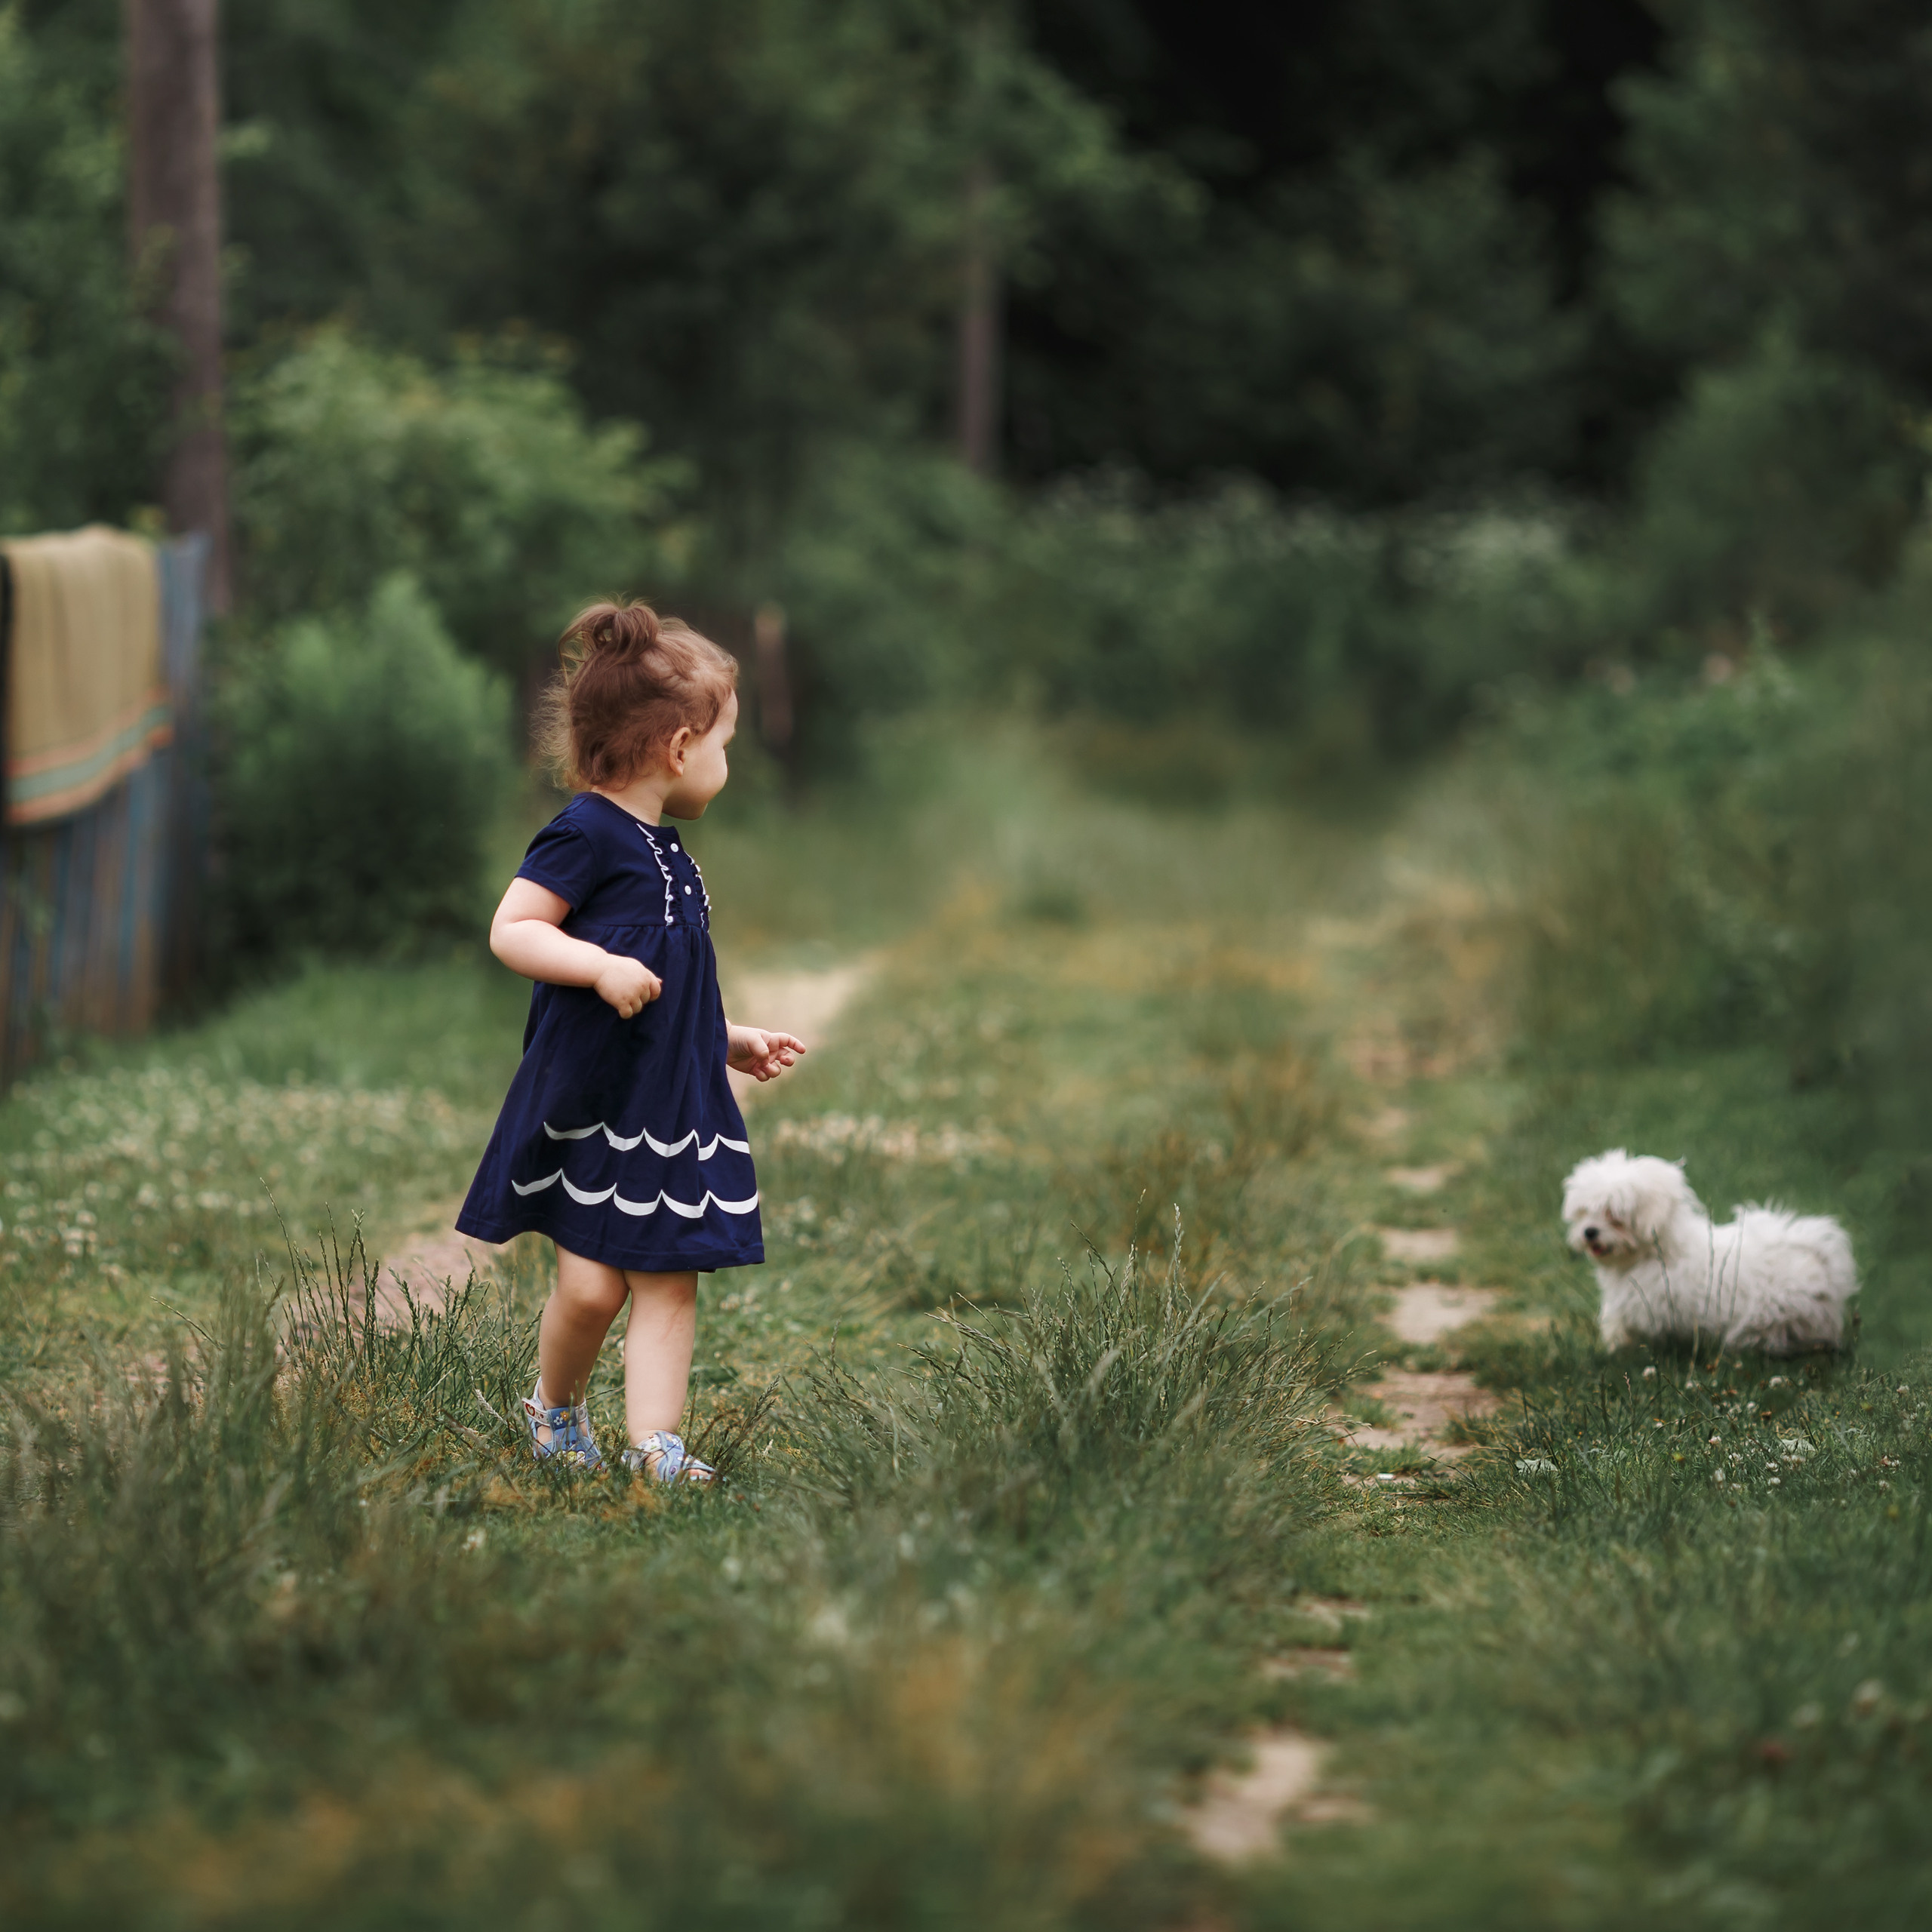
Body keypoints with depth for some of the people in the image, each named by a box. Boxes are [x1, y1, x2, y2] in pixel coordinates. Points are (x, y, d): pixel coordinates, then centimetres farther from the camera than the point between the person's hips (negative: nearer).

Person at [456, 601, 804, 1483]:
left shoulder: (664, 851, 16)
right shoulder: (585, 835, -12)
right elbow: (510, 930, -17)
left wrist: (732, 1042, 27)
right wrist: (600, 965, -28)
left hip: (672, 1105, 8)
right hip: (588, 1104, -8)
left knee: (669, 1281, 2)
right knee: (591, 1285, -4)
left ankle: (655, 1444, 2)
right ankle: (555, 1409, 22)